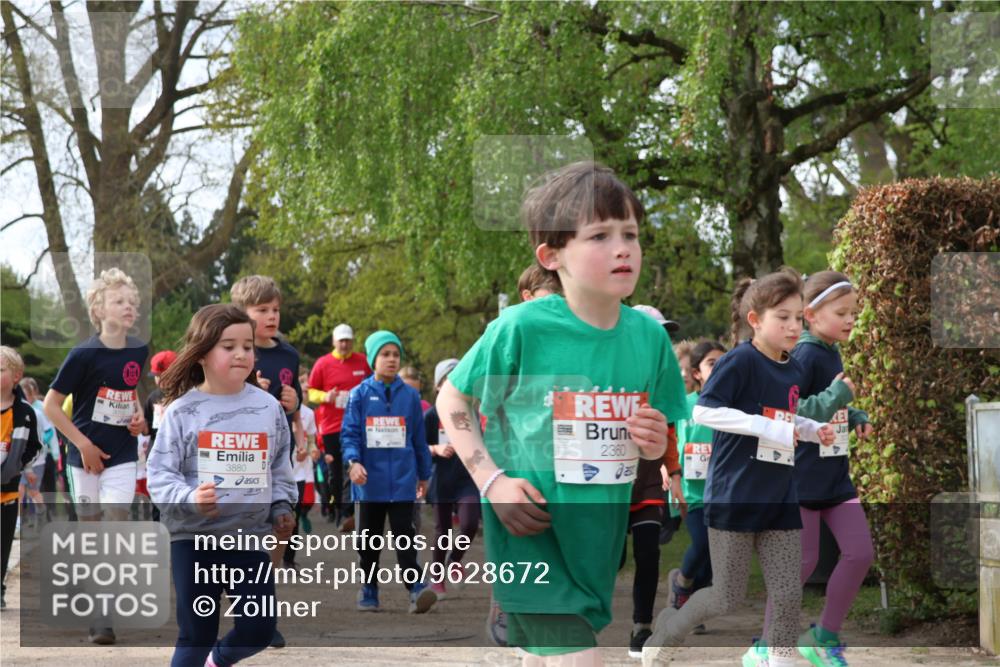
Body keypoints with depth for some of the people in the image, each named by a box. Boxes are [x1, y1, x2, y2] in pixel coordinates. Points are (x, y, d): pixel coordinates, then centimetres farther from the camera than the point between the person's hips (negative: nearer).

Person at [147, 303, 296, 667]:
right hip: (193, 538, -3)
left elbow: (281, 466, 14)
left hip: (251, 536, 3)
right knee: (195, 635, 3)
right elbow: (159, 475, -9)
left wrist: (281, 507, 4)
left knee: (259, 628, 6)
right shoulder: (182, 411, -8)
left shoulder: (268, 407, 2)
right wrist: (190, 499, -25)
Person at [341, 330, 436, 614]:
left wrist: (424, 473, 16)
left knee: (404, 534, -8)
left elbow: (419, 437, 11)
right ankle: (368, 591, 20)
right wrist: (353, 461, -21)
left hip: (402, 479, 0)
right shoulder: (360, 394, 0)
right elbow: (349, 433, -4)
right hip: (370, 479, 0)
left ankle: (416, 588, -15)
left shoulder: (409, 395, 5)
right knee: (369, 536, 10)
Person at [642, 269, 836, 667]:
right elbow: (703, 411, -20)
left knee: (788, 596, 0)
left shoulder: (794, 370, 9)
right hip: (734, 496, -6)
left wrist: (813, 430, 5)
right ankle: (667, 629, 29)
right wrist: (768, 427, -25)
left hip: (780, 500, 6)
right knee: (727, 599, 3)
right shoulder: (741, 361, -13)